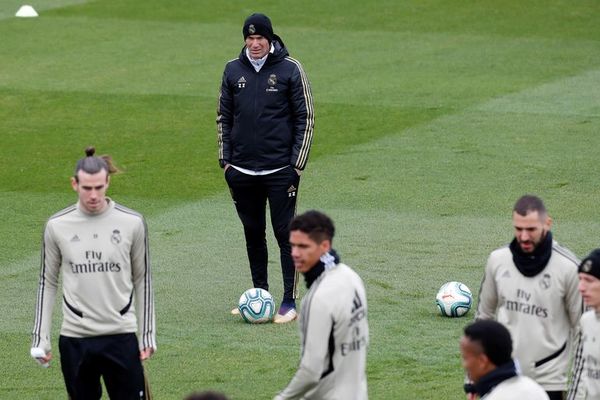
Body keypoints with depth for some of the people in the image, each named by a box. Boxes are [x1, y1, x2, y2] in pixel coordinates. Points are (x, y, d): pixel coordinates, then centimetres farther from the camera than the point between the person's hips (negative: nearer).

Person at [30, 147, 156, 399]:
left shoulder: (132, 223, -1)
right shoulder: (57, 226, 0)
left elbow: (142, 281, 8)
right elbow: (47, 283, 9)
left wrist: (148, 334, 7)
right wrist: (40, 338, 5)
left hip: (121, 335, -1)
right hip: (74, 339, 1)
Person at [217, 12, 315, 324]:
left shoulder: (290, 69, -5)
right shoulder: (233, 70, 6)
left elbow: (305, 119, -2)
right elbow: (223, 117, 13)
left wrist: (297, 164, -7)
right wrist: (225, 160, 7)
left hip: (280, 170, -4)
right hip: (242, 170, 4)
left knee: (284, 234, -4)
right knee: (253, 234, 11)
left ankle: (290, 303, -1)